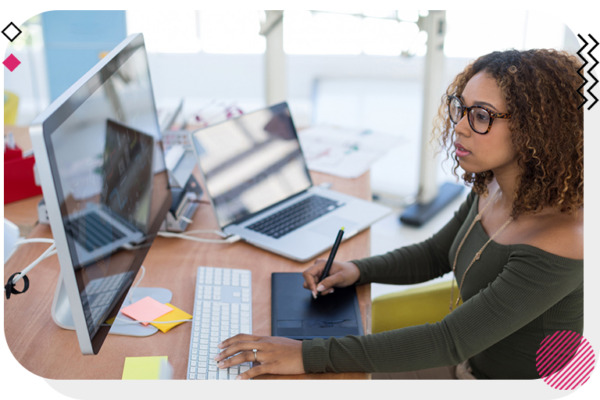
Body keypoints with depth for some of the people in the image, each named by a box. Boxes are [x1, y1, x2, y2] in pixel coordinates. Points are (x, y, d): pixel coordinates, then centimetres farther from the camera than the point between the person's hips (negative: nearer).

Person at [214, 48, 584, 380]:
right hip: (468, 361, 7)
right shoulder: (492, 190, -7)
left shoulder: (559, 245, -33)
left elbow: (449, 340, -33)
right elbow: (434, 254, 9)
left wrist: (310, 355, -34)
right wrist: (358, 270, -9)